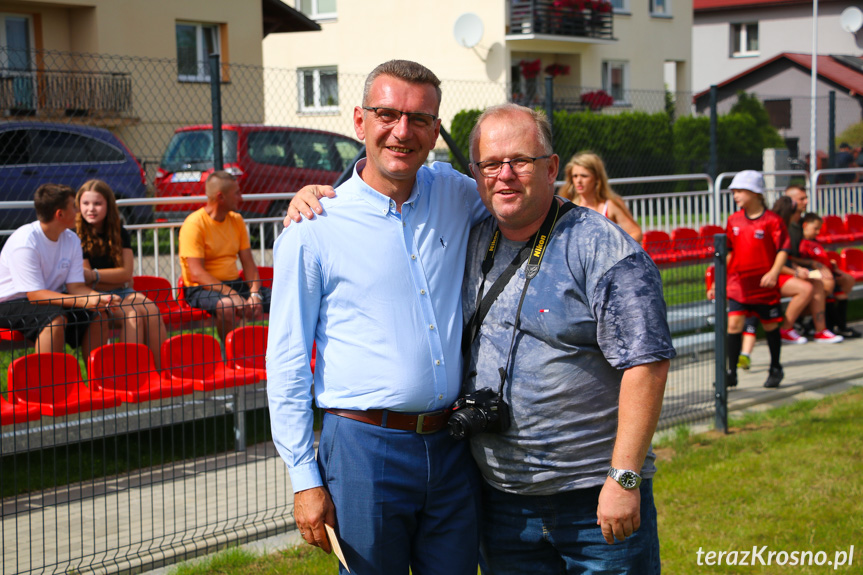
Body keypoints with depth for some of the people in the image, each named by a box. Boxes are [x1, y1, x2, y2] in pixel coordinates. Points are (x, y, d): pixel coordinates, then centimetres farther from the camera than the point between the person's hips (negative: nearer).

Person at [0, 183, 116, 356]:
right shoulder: (24, 242, -22)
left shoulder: (71, 240, 1)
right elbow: (35, 295, -26)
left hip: (51, 299, 7)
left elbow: (75, 286, -2)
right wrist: (83, 301, -35)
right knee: (56, 319, -34)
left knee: (98, 316, -12)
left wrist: (99, 298, -25)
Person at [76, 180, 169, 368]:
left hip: (120, 292, 5)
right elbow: (84, 282, -8)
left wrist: (94, 275, -13)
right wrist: (114, 278, -8)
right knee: (132, 313, -31)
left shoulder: (120, 234, 12)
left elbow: (126, 273, 0)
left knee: (151, 310, -26)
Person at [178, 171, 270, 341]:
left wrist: (255, 293, -12)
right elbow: (196, 274, -19)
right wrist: (231, 294, -28)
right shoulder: (194, 224, -12)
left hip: (234, 284, 7)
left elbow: (249, 263, 7)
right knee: (228, 305, -40)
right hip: (202, 288, -6)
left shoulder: (236, 221, 10)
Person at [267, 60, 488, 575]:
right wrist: (305, 479, -6)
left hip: (453, 449, 4)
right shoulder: (313, 229, -5)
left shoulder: (455, 194, 6)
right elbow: (287, 364, -3)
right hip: (364, 449, -4)